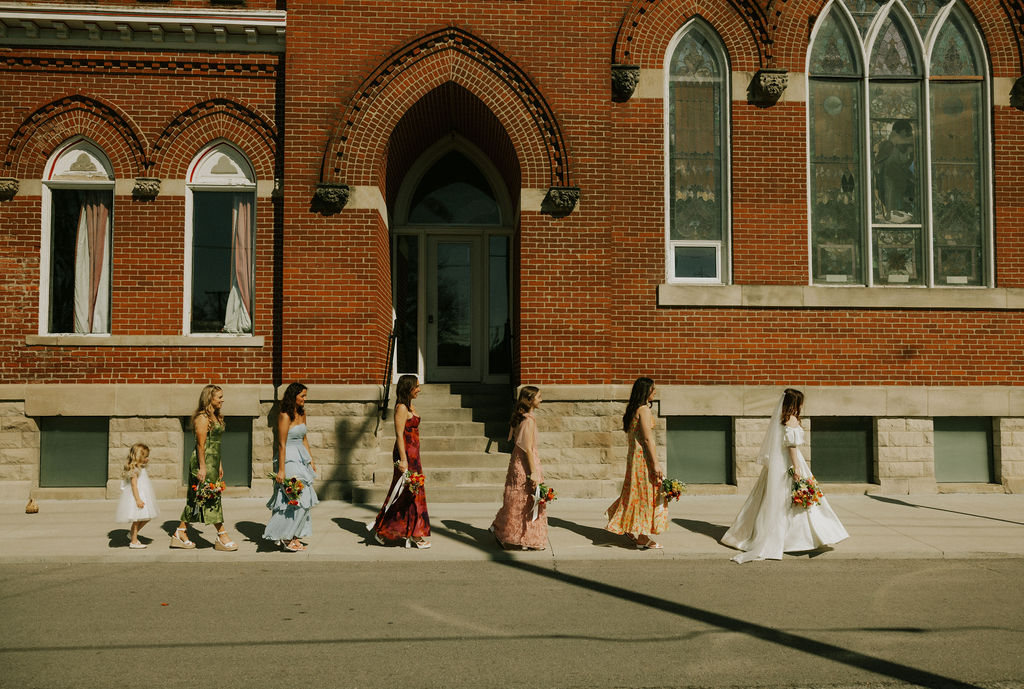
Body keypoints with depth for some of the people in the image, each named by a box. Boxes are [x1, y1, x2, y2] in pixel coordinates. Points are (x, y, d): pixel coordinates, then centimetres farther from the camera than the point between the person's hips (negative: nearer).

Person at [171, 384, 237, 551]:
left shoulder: (216, 417, 16)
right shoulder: (203, 417, -13)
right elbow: (201, 444, -17)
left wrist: (219, 465, 21)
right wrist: (202, 467, -20)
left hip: (213, 461, 10)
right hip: (203, 461, -10)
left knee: (195, 498, 11)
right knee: (212, 495, -5)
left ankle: (180, 534, 18)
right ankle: (222, 536, -1)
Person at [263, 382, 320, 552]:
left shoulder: (301, 413, 11)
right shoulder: (284, 416, -13)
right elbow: (281, 444, -15)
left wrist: (311, 460, 17)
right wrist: (281, 470, -17)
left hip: (302, 458, 8)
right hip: (289, 459, -8)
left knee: (303, 498, 9)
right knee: (297, 498, -10)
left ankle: (292, 537, 17)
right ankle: (285, 537, 3)